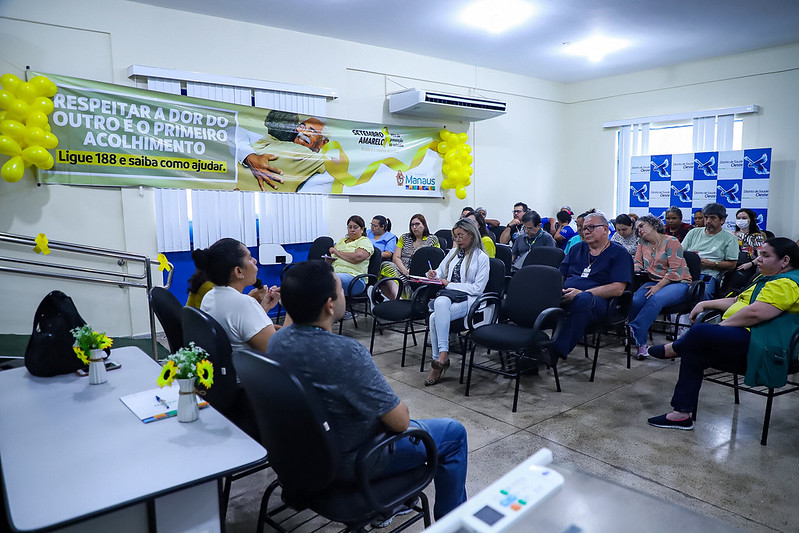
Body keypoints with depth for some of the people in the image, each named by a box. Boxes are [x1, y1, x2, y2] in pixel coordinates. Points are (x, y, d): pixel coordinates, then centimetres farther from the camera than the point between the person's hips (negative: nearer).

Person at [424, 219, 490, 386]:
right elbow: (441, 272, 28)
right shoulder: (454, 252, 21)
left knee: (435, 317, -33)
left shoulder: (482, 258, 2)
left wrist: (450, 284, -10)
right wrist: (434, 274, 3)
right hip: (448, 297, 5)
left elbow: (478, 288, -7)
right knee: (440, 302, -34)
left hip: (467, 300, -5)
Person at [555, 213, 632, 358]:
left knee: (583, 300, -41)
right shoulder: (577, 248, 27)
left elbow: (618, 289, -3)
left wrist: (582, 293, -14)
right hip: (566, 296, 4)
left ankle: (559, 350, -40)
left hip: (597, 299, -4)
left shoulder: (619, 253, 11)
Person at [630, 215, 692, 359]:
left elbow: (675, 270, -13)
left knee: (655, 299, -37)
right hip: (654, 282, 5)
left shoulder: (671, 242, -6)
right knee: (635, 300, -26)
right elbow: (638, 263, 10)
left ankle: (634, 331, -34)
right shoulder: (643, 244, 14)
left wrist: (658, 287, -19)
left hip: (678, 283, -4)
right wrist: (634, 269, -15)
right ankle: (641, 343, -23)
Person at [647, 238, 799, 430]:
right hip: (741, 341, 11)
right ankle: (682, 414, -7)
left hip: (760, 349, -11)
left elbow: (755, 312, -23)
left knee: (699, 332, -30)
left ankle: (674, 348, 2)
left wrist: (722, 326, -13)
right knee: (693, 352, -7)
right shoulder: (766, 279, 24)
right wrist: (706, 304, 17)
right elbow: (737, 301, 28)